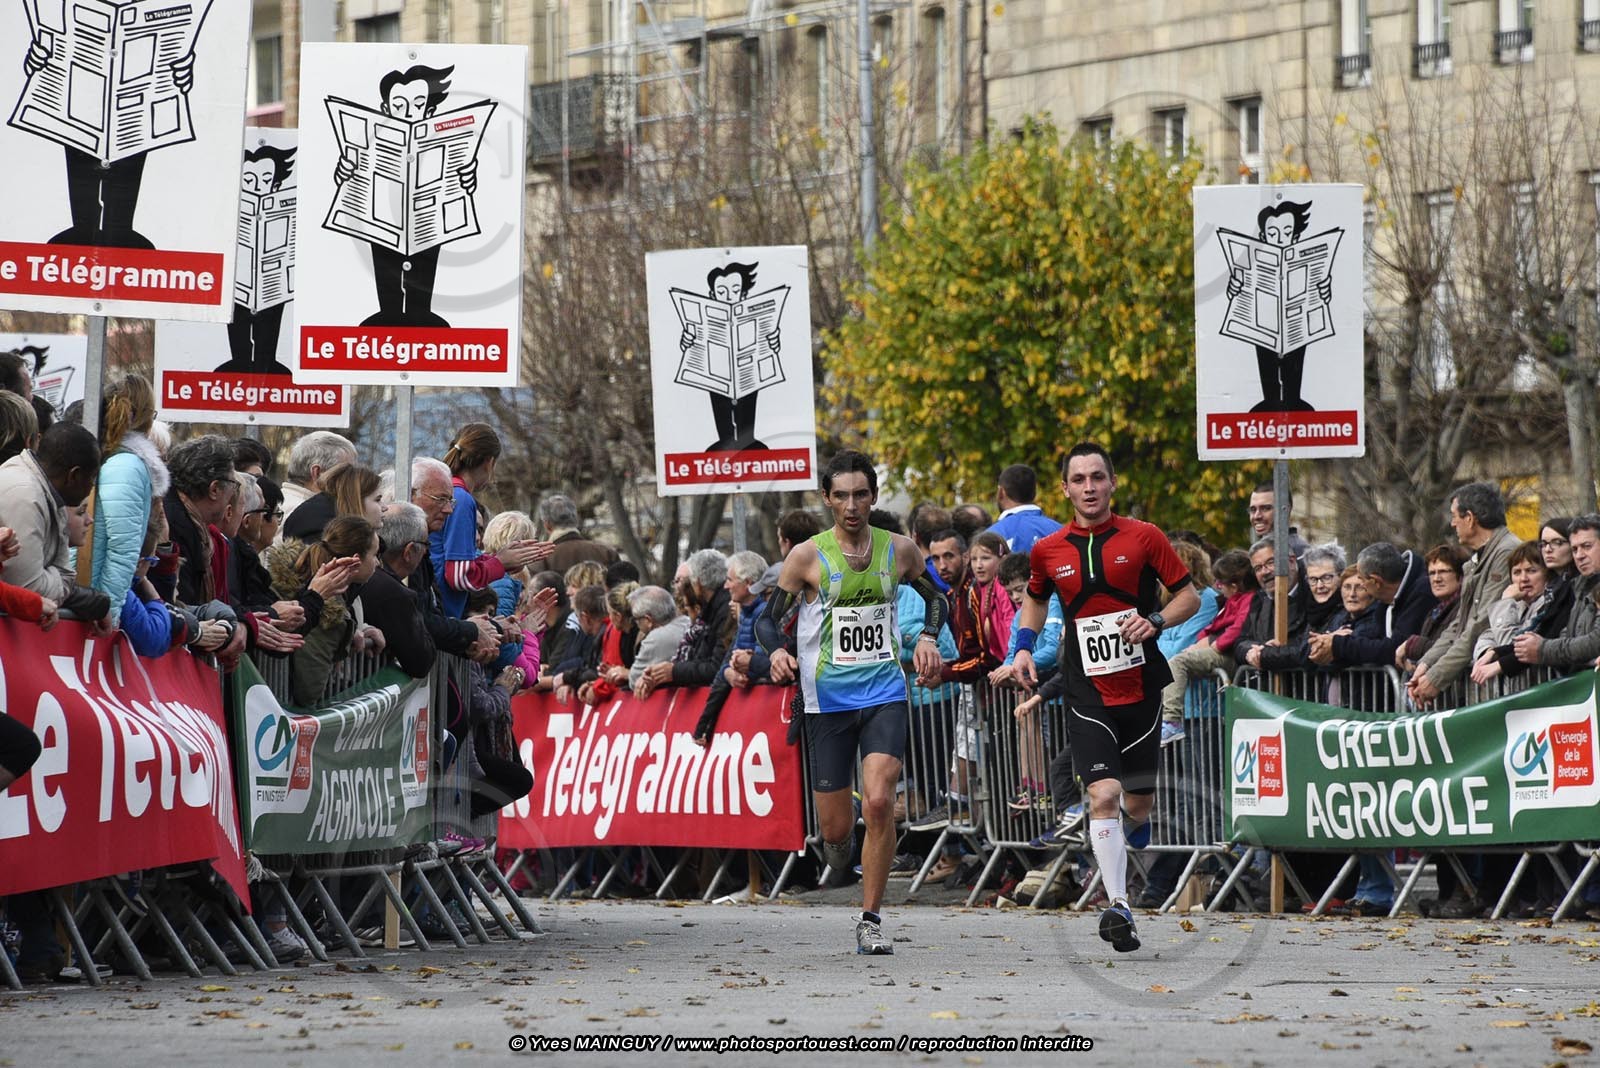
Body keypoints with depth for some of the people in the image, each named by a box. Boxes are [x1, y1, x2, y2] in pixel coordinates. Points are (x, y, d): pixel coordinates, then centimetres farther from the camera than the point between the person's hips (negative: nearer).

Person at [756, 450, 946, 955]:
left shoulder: (899, 550, 3)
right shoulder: (807, 557, -4)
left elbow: (936, 597, 22)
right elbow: (768, 618, 1)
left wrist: (929, 637, 2)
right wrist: (777, 651, -20)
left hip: (884, 693, 1)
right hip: (827, 700, -1)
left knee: (879, 802, -19)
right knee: (836, 828, 2)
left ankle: (870, 920, -7)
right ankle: (837, 842, 42)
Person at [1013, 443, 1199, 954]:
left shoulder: (1143, 537, -3)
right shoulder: (1047, 551, 3)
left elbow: (1189, 596, 2)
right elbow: (1035, 599, 24)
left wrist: (1155, 621, -16)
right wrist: (1023, 647, 8)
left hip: (1142, 689, 0)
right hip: (1089, 695, 0)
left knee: (1137, 802, 9)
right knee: (1103, 795, -16)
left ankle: (1138, 824, 47)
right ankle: (1118, 907, -19)